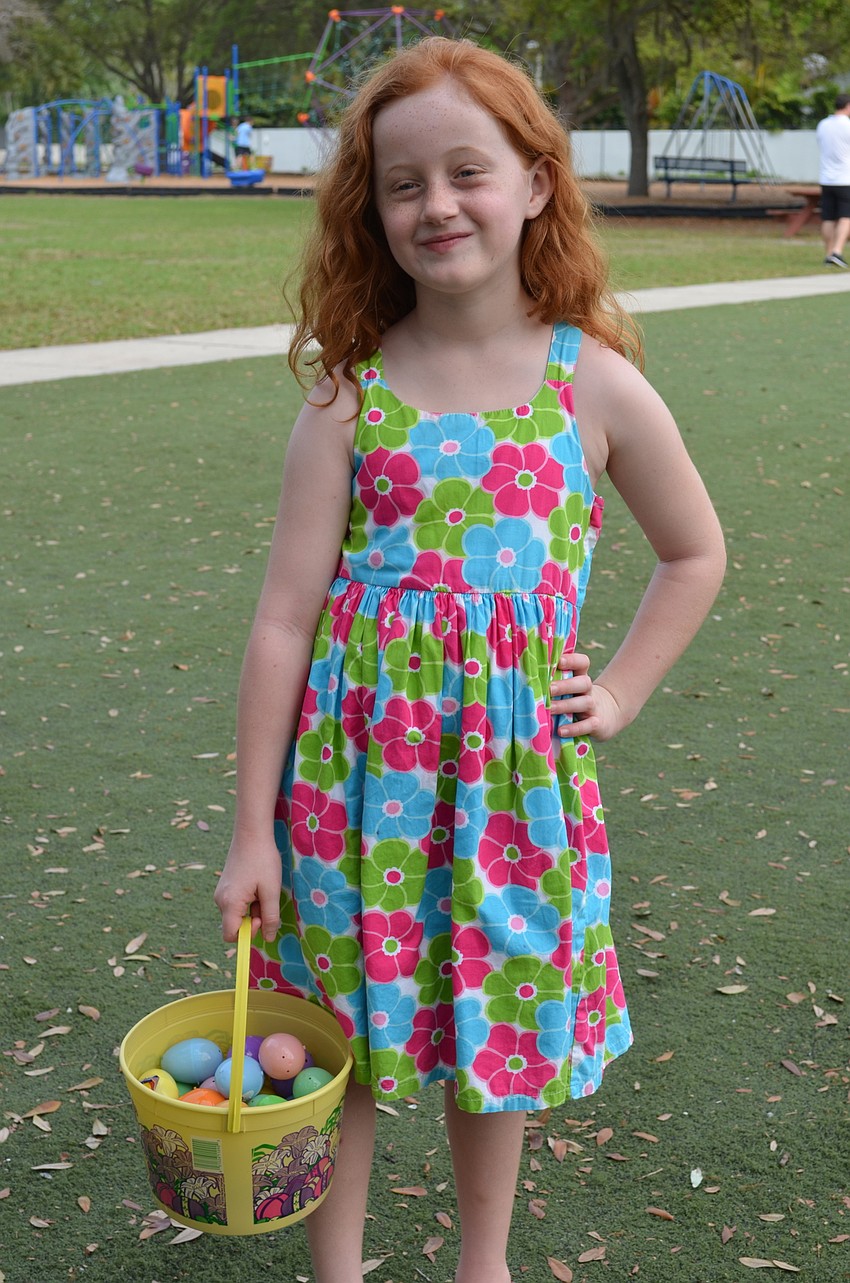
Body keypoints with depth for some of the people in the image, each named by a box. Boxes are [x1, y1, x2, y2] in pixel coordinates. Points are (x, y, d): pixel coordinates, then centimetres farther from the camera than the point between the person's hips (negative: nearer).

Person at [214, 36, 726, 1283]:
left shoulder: (596, 385, -4)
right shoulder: (351, 393, -6)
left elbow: (696, 554, 12)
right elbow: (286, 617, -6)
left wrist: (616, 695, 4)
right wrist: (252, 830, -6)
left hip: (514, 767, 1)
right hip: (355, 761, 0)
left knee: (499, 1029, 16)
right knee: (337, 1036, 11)